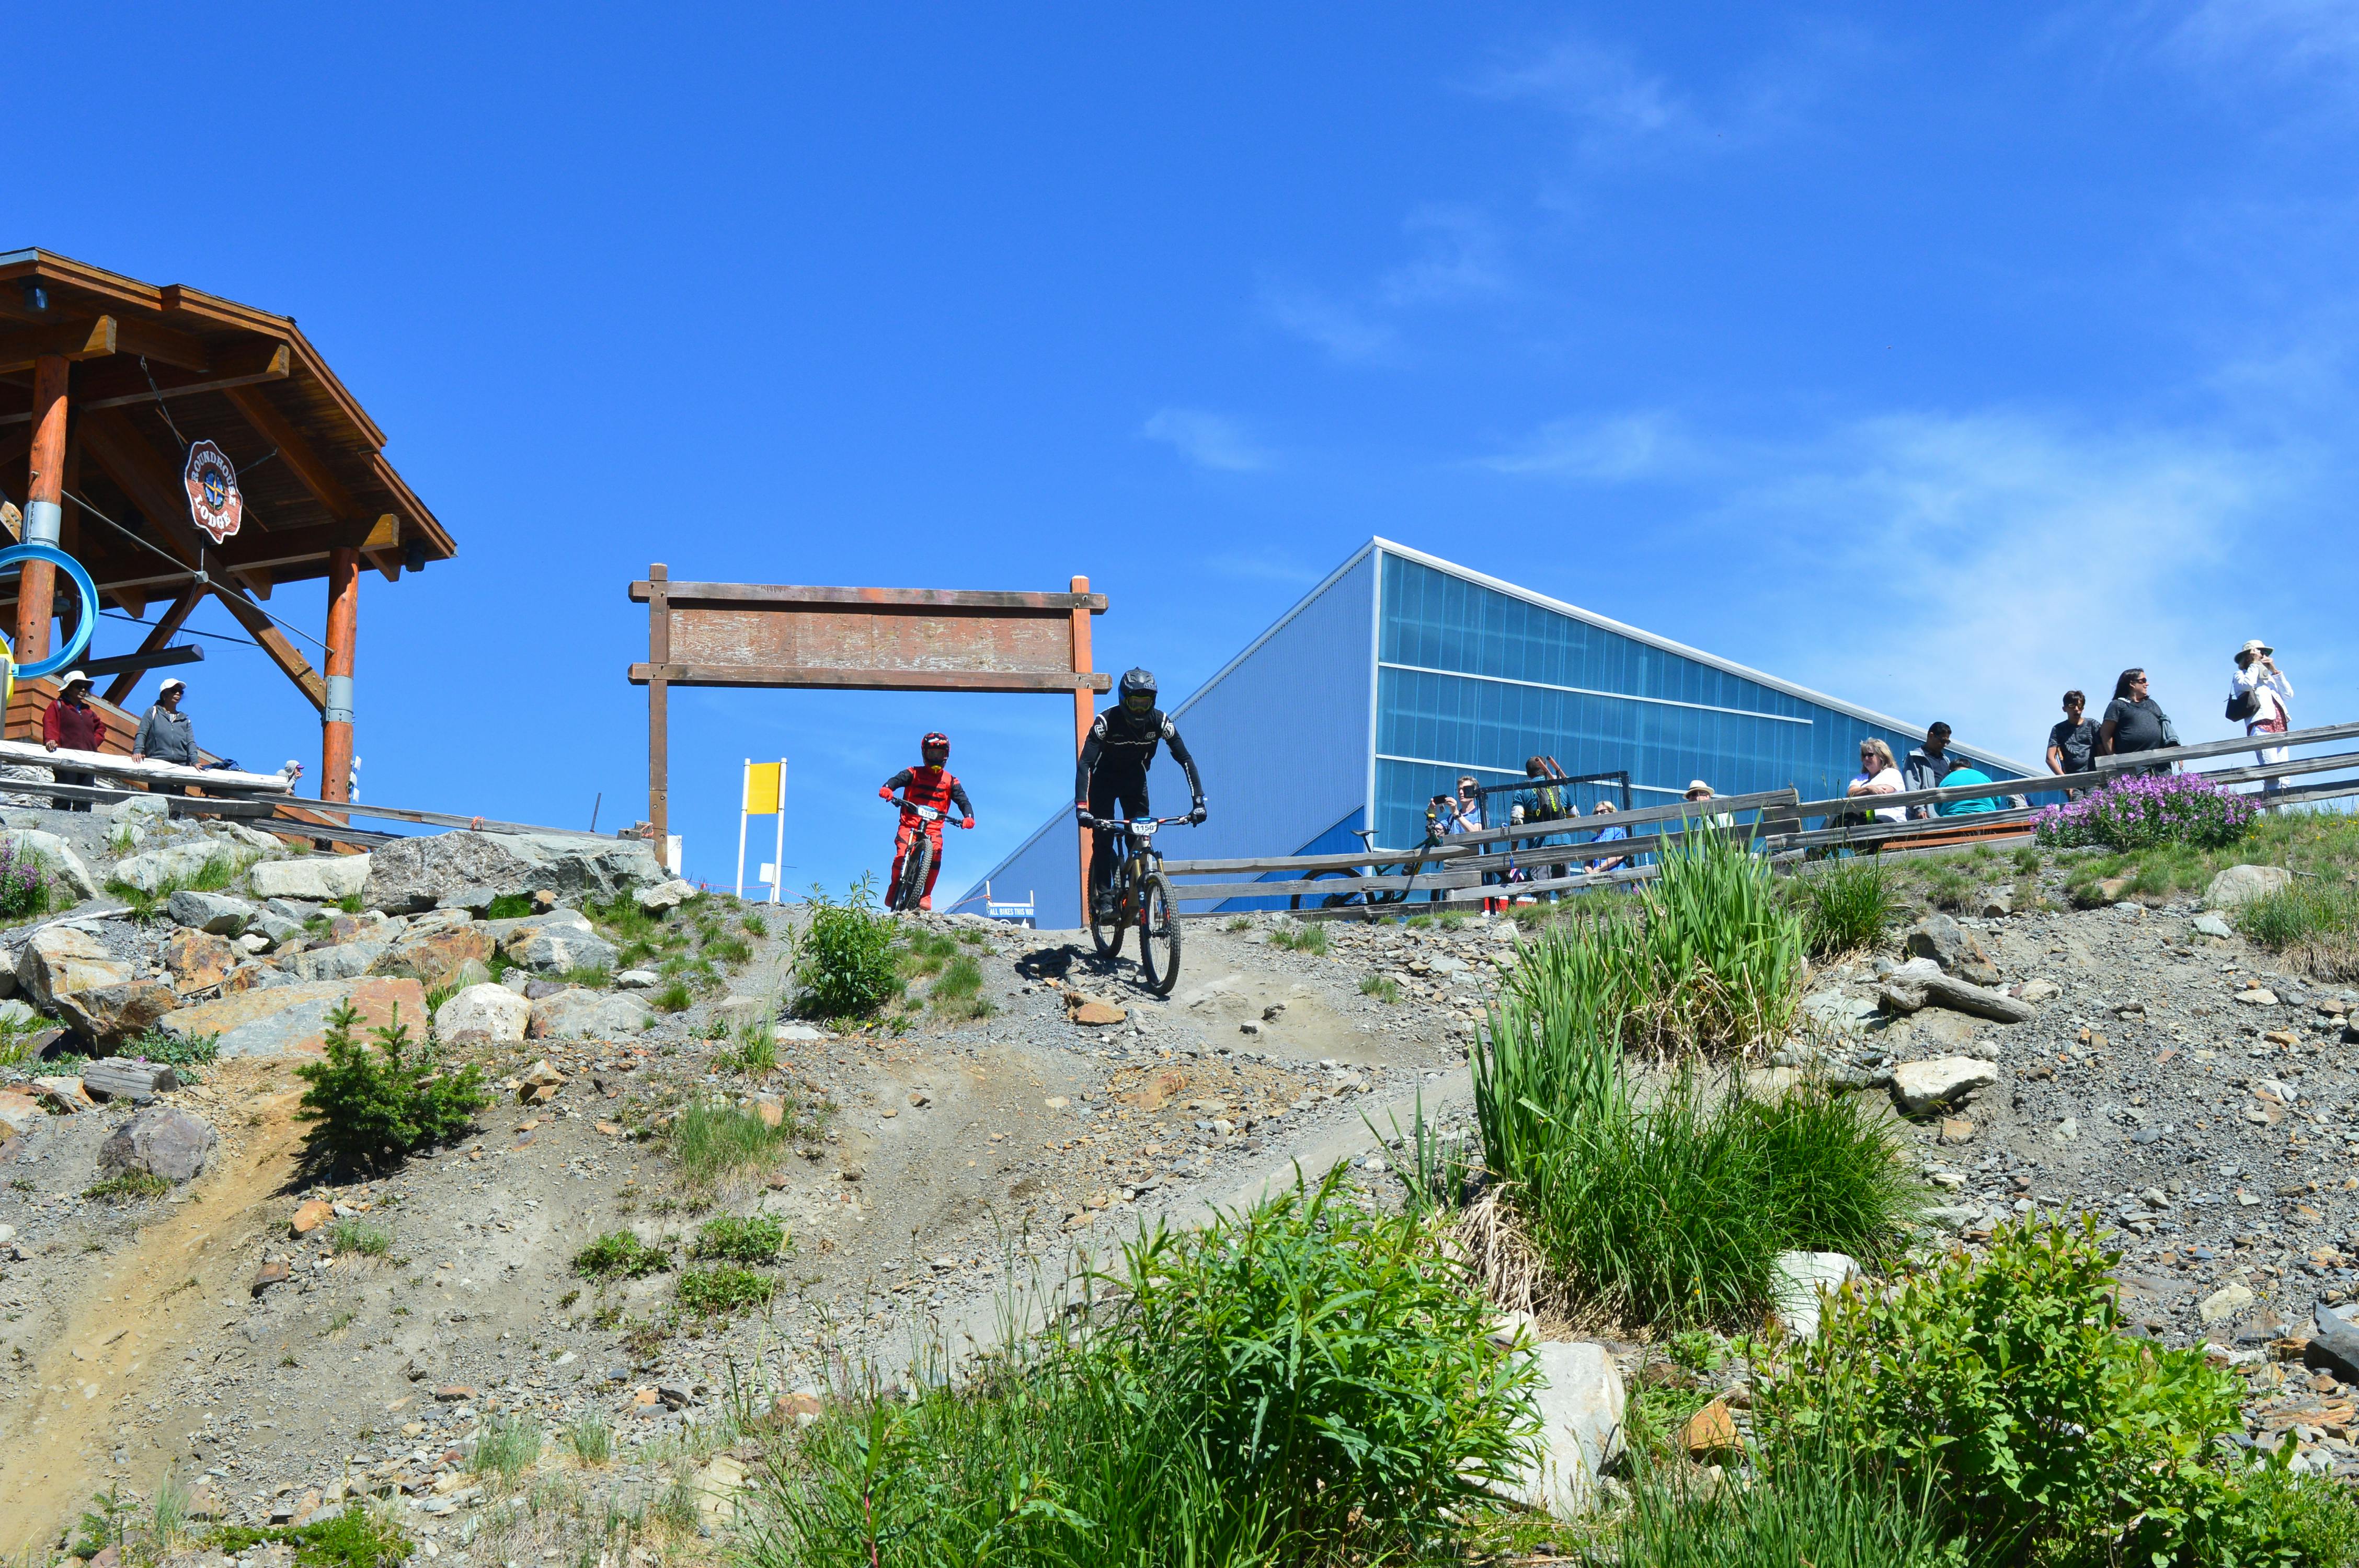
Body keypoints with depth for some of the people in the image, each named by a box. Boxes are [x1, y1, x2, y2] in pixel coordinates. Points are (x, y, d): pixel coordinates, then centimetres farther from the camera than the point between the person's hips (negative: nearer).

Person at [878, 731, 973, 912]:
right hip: (910, 823, -1)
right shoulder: (914, 774, 7)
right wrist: (887, 788, -34)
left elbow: (963, 800, 3)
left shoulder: (950, 781, 11)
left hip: (933, 826, 1)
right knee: (902, 855, -21)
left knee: (935, 854, -26)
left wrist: (968, 816, -19)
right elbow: (898, 779, -10)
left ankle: (926, 896, -16)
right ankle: (895, 887, 5)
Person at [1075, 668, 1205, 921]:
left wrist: (1198, 801, -30)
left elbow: (1186, 759, -20)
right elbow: (1085, 763, -35)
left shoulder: (1160, 722, -22)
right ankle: (1104, 897, -10)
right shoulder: (1106, 721, -30)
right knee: (1103, 839, -14)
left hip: (1135, 779, 3)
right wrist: (1081, 807, -46)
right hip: (1105, 780, -2)